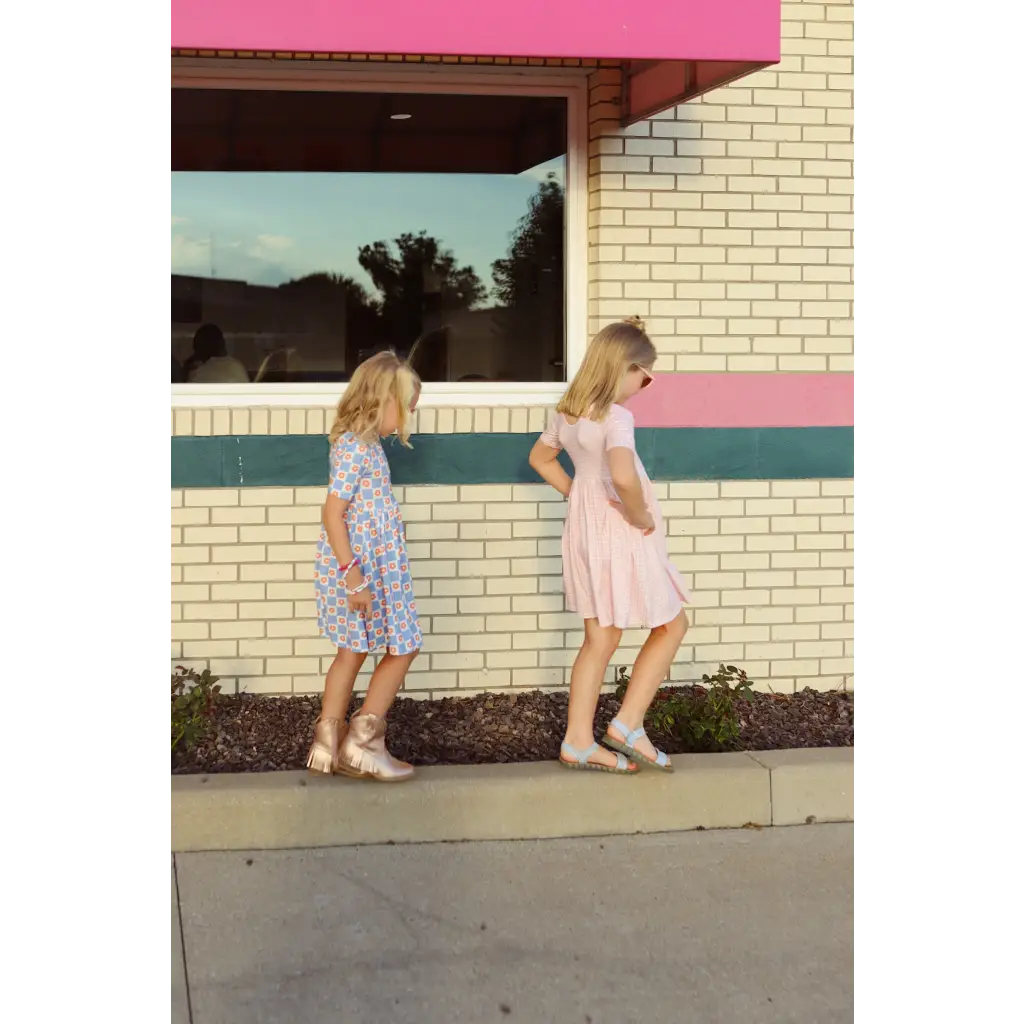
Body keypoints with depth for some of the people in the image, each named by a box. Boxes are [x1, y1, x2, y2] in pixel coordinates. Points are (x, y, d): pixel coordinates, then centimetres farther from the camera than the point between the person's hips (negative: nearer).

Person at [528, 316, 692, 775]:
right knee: (672, 625, 10)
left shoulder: (566, 411, 5)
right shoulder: (616, 415, -22)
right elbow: (624, 477, -37)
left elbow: (540, 458, 21)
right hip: (620, 533, -8)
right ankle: (628, 724, 8)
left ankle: (578, 741, 17)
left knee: (600, 638, 15)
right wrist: (643, 518, -21)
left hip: (585, 526, 8)